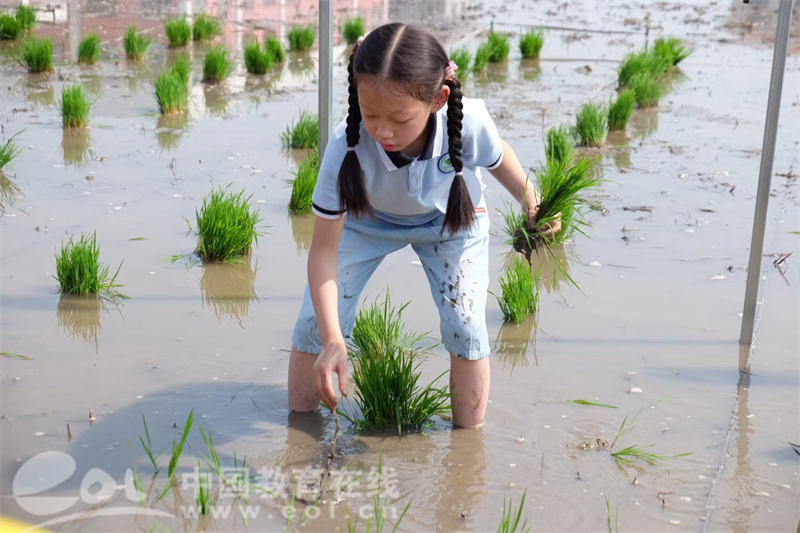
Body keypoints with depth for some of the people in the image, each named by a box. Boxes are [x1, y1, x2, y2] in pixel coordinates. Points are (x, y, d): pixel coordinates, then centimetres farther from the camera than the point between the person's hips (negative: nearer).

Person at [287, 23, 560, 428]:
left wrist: (532, 204, 2)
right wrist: (333, 342, -42)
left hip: (450, 218, 0)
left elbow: (497, 156, -12)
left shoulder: (469, 123, -39)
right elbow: (323, 250, -35)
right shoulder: (346, 147, -41)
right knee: (316, 322, -8)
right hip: (367, 220, 0)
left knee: (464, 325, -13)